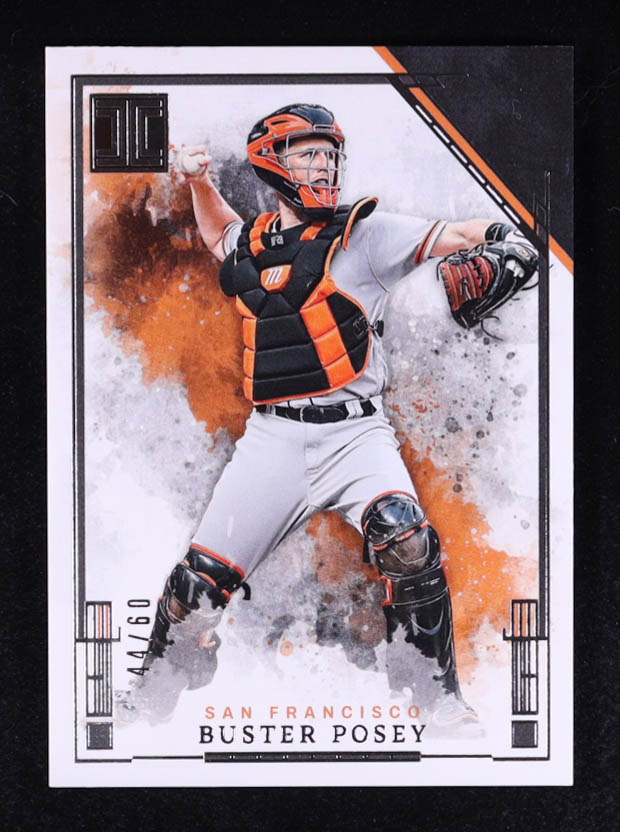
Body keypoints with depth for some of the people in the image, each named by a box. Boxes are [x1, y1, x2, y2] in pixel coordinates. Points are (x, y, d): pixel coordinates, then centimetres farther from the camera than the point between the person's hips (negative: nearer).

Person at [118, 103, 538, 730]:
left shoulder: (362, 234, 1)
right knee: (201, 583, -3)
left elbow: (459, 235, -5)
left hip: (354, 431, -3)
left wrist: (500, 246, -26)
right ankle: (154, 698, 23)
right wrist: (199, 180, 23)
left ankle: (439, 697, -8)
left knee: (407, 543, -29)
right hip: (273, 437, 3)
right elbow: (222, 235, 38)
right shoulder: (252, 245, 13)